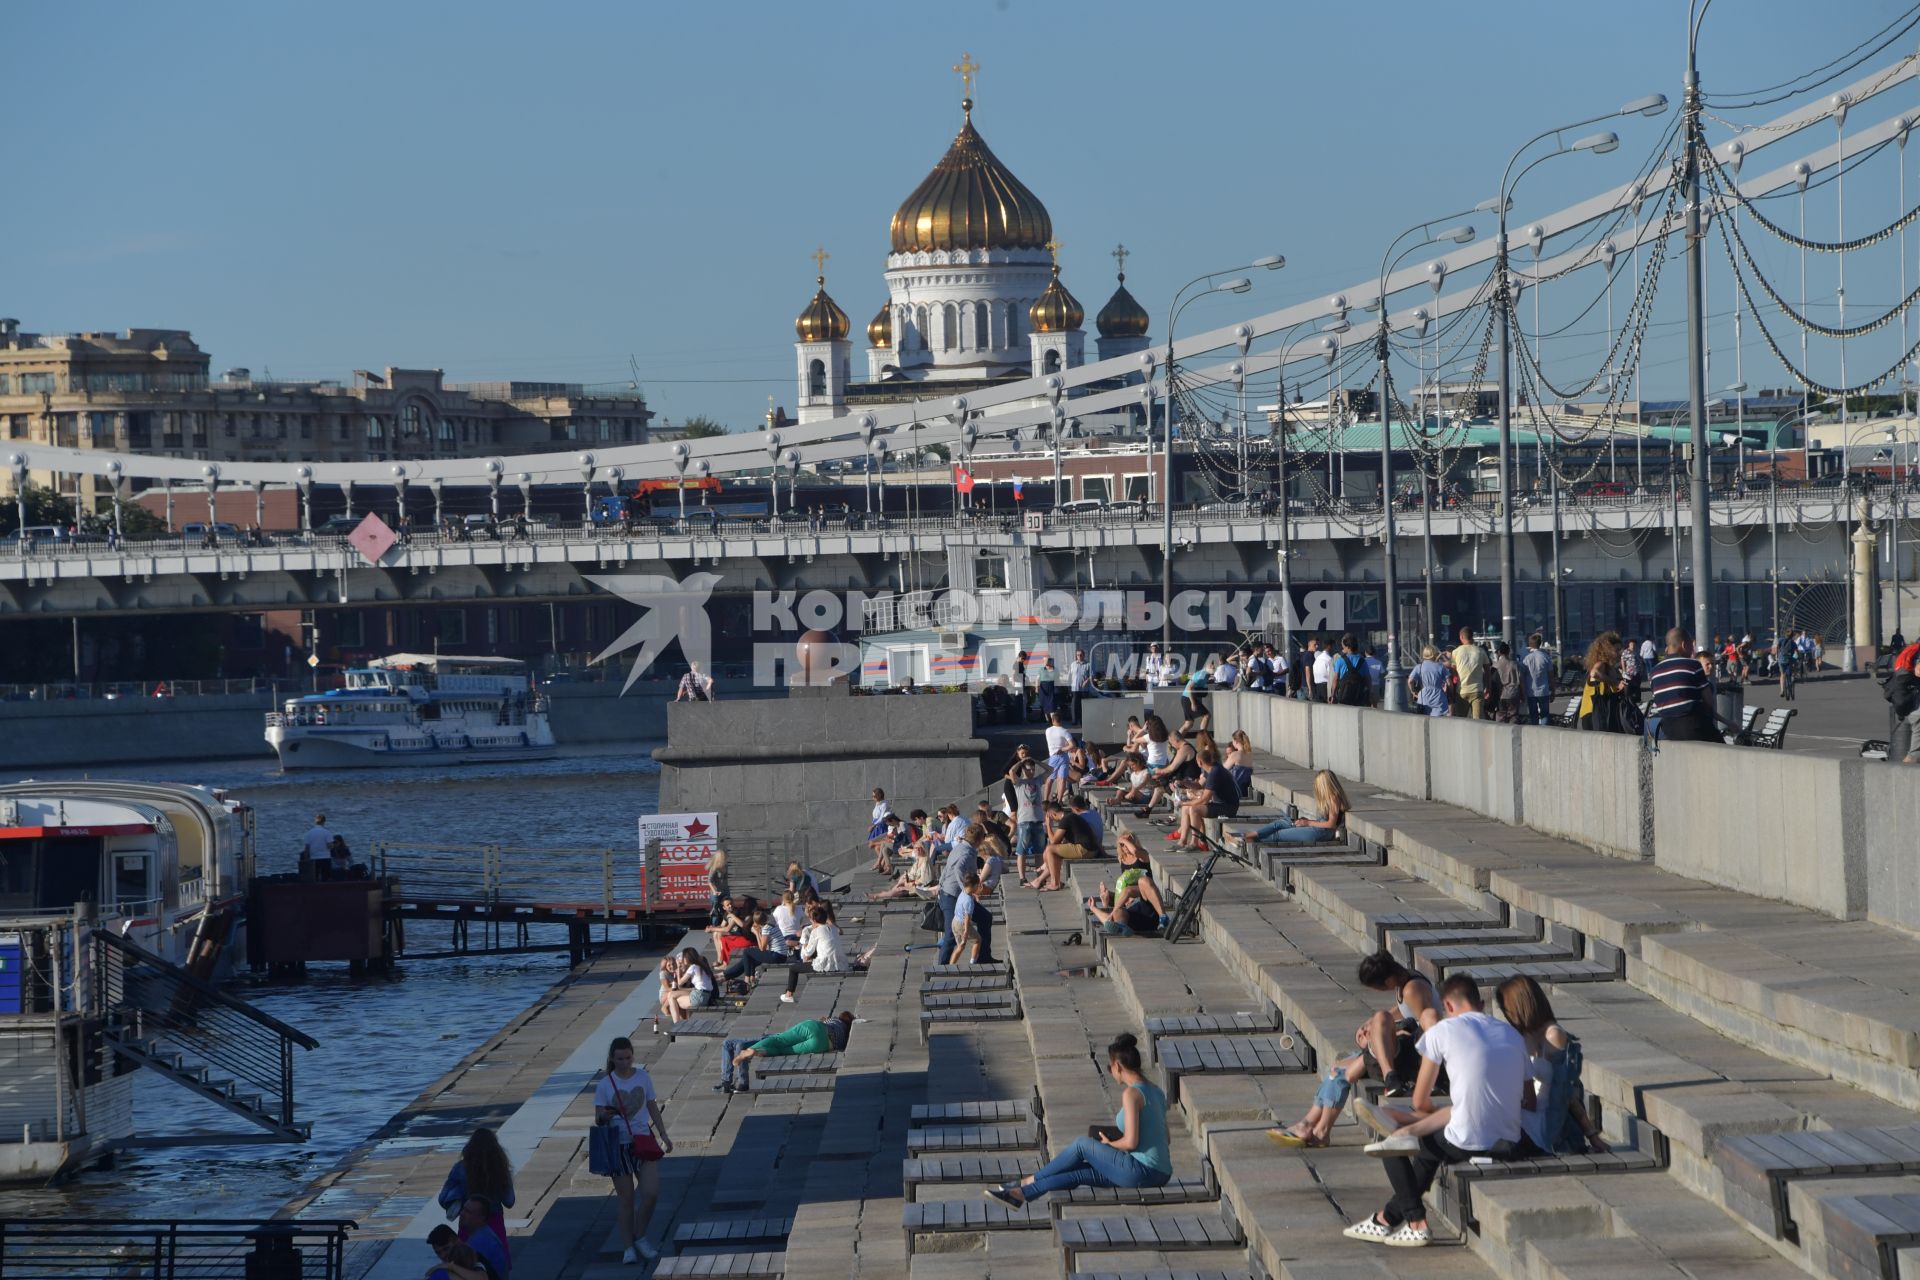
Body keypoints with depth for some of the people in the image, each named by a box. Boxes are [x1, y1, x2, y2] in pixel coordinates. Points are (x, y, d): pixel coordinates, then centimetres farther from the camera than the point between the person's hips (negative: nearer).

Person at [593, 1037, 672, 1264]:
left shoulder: (643, 1077, 2)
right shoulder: (605, 1085, -5)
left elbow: (653, 1107, 12)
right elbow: (598, 1119, -5)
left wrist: (664, 1136, 10)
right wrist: (604, 1116, -28)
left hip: (644, 1141, 2)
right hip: (619, 1144, -2)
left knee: (651, 1194, -9)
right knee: (625, 1199, 2)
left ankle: (640, 1238, 13)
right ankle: (629, 1247, 12)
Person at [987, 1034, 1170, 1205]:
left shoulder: (1131, 1093, -14)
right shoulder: (1155, 1091, 14)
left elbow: (1131, 1141, -20)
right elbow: (1166, 1139, 21)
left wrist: (1110, 1143, 1)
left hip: (1140, 1171, -8)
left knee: (1081, 1145, 5)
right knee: (1079, 1173, 12)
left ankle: (1027, 1183, 18)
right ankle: (1020, 1195, 19)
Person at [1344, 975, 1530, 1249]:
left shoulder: (1443, 1031, -3)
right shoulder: (1512, 1034, 12)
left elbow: (1420, 1101, 2)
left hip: (1467, 1144, -6)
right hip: (1511, 1145, 6)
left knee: (1393, 1141, 21)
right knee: (1432, 1147, 35)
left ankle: (1416, 1224, 20)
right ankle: (1388, 1217, 44)